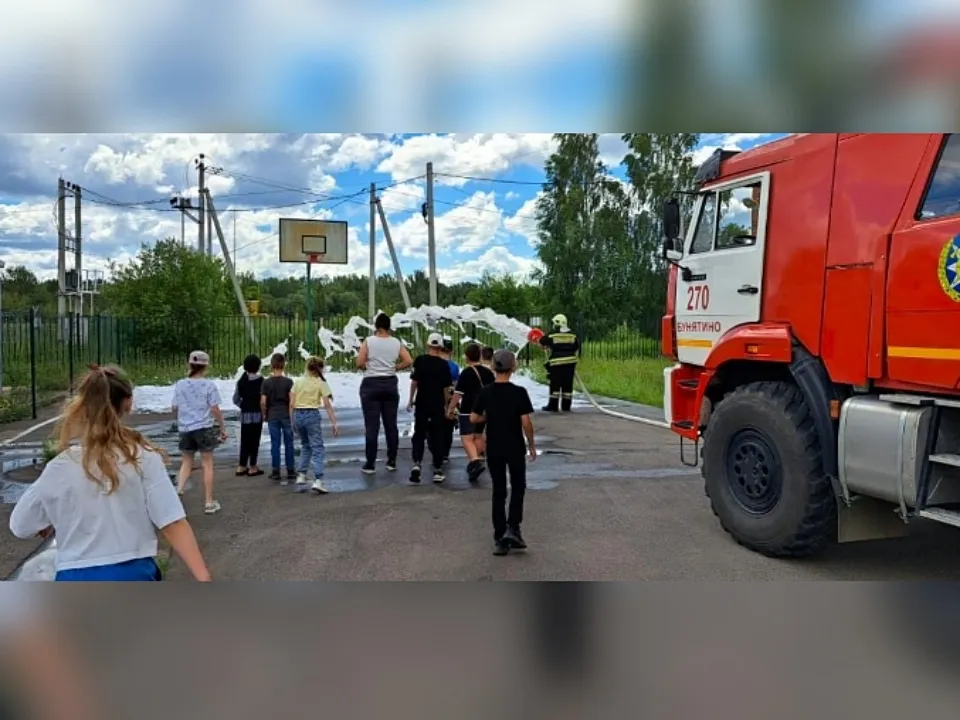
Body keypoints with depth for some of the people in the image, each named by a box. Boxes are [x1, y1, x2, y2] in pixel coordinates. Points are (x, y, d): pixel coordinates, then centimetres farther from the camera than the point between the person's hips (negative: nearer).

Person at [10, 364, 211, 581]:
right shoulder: (143, 457, -8)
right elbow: (173, 525, -13)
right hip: (134, 574, -1)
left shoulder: (60, 468, -4)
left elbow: (20, 526, 10)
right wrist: (204, 578, -14)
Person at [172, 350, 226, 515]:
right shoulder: (209, 384, -9)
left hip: (185, 428, 3)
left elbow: (175, 408, 5)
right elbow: (215, 410, -9)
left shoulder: (180, 384, 0)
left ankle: (179, 490, -2)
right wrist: (223, 428, 2)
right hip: (204, 428, -3)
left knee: (187, 462, 20)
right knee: (207, 464, 6)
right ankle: (209, 503, 10)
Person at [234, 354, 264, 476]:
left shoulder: (241, 380, 6)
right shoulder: (260, 380, -10)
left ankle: (242, 467, 16)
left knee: (244, 440, 12)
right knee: (254, 440, 2)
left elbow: (236, 399, 7)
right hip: (257, 414, -5)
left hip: (244, 414, 5)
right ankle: (252, 467, 6)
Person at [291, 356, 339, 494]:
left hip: (298, 415, 5)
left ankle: (302, 475, 22)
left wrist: (293, 422, 16)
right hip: (312, 415, -5)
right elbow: (327, 405, -6)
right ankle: (318, 481, -17)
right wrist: (333, 423, -5)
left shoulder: (298, 382, 10)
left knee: (305, 446, 24)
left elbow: (291, 404, 8)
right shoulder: (321, 383, 0)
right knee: (317, 448, -4)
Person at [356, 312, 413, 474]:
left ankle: (370, 464, 2)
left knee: (371, 425, -1)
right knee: (391, 424, 9)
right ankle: (392, 462, 14)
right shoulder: (396, 343, 2)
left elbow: (359, 363, -12)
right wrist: (394, 367, 9)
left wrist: (368, 367, 8)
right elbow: (409, 361, -4)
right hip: (390, 384, 3)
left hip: (371, 385, -3)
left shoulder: (368, 341, -6)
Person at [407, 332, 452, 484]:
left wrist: (411, 400, 3)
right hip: (438, 405, 0)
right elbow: (446, 387, 0)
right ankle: (438, 471, 9)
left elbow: (414, 382, -7)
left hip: (422, 404, 0)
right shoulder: (444, 364, -2)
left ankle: (416, 464, -8)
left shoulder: (420, 360, -4)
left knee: (419, 435, 11)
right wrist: (445, 405, 11)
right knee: (437, 437, 8)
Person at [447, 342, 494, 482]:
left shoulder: (466, 373, -11)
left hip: (467, 411, -6)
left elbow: (457, 394, -13)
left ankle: (476, 461, -24)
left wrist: (451, 409, -4)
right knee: (478, 436, 19)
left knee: (467, 438, -5)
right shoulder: (488, 372, 7)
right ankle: (474, 461, 28)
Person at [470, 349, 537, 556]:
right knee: (518, 487, 15)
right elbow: (526, 422, -13)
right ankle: (512, 528, 0)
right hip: (515, 448, -2)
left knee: (498, 491, 9)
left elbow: (473, 418, -1)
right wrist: (531, 445, -1)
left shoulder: (485, 392, -4)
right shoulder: (519, 392, -12)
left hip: (493, 449, 2)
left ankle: (500, 538, 10)